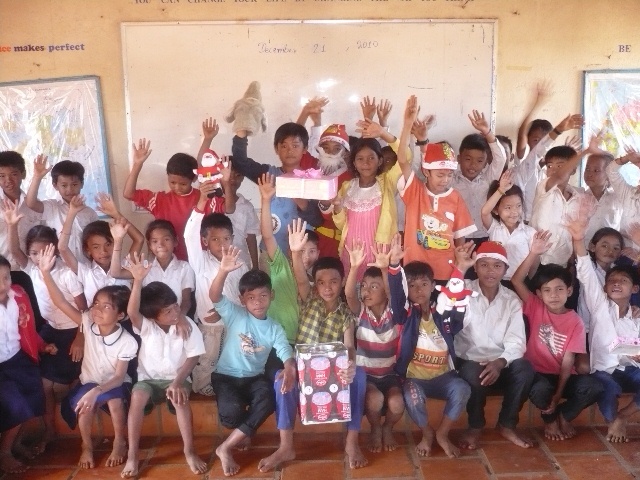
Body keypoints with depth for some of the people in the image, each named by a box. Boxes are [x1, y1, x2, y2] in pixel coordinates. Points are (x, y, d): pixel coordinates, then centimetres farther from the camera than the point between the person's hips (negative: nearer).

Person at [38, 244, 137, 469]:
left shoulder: (126, 341, -21)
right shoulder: (88, 324, -14)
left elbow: (119, 376, -22)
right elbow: (61, 302, -23)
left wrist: (97, 391, -41)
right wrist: (46, 273, -35)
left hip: (115, 384, -2)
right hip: (89, 382, 2)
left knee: (114, 400, -36)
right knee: (83, 406, -30)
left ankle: (119, 443, -8)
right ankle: (87, 447, -2)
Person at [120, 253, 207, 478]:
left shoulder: (188, 325, -12)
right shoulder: (146, 326, -14)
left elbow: (192, 357, -8)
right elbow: (131, 312, -36)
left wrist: (178, 381, -24)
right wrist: (138, 280, -51)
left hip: (177, 377, 0)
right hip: (149, 378, 1)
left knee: (179, 398, -33)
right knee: (137, 396, -31)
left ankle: (189, 451, -19)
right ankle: (132, 455, -20)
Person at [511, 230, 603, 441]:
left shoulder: (575, 322, -5)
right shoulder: (536, 308, -5)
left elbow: (568, 362, -9)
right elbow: (516, 280, -20)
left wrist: (558, 394, -18)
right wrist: (534, 253, -30)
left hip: (562, 376, 2)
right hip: (537, 372, -2)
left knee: (593, 387, -26)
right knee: (540, 390, -36)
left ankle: (563, 415, 5)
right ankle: (550, 419, 3)